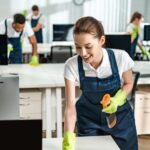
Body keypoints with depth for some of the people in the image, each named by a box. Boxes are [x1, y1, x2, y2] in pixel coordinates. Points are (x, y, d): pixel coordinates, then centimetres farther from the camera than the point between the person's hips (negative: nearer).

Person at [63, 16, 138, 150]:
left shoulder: (121, 58, -25)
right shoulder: (72, 66, -25)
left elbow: (128, 83, -4)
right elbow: (70, 106, -27)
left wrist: (117, 99, -25)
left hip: (119, 115, 0)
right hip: (88, 117, 0)